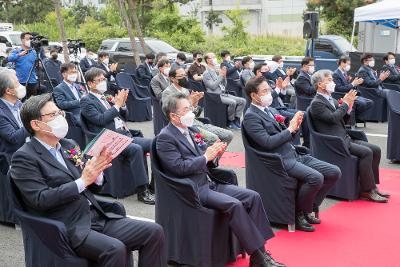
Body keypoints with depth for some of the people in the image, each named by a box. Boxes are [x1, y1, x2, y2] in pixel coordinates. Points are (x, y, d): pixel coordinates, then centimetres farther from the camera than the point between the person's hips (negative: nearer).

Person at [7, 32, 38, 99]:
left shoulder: (34, 52, 11)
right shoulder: (16, 51, 5)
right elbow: (9, 59, -13)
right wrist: (19, 55, -28)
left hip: (32, 81, 2)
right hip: (20, 81, -2)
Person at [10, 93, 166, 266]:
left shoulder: (68, 145, 15)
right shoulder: (24, 158, -5)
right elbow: (40, 199, -16)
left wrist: (96, 172, -6)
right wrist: (82, 181, -19)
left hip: (97, 217, 7)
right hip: (68, 228, -7)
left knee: (154, 232, -7)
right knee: (115, 249, -32)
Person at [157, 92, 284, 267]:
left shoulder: (189, 131, 17)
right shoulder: (165, 138, -8)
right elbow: (178, 167, -18)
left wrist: (213, 155, -2)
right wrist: (205, 157, -13)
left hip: (206, 183, 9)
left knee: (253, 197, -7)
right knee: (234, 204, -28)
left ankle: (260, 250, -7)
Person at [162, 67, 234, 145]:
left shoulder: (185, 90, 17)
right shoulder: (167, 92, -5)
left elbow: (195, 114, 14)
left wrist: (195, 102, -4)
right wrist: (190, 102, -17)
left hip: (196, 122, 8)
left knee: (229, 135, -5)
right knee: (213, 138, -30)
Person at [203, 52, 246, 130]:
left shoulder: (216, 71, 16)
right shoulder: (206, 73, -4)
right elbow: (213, 86, -18)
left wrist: (224, 76, 1)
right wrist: (220, 75, -13)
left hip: (223, 94, 8)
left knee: (242, 101, -7)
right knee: (232, 102, -31)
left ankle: (236, 120, -5)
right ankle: (230, 122, -13)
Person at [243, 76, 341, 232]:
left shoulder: (271, 111, 19)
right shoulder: (251, 117, -7)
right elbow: (267, 143, -18)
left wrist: (295, 127, 1)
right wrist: (290, 129, -11)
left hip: (295, 154, 9)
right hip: (280, 160, -9)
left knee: (335, 172, -2)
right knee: (316, 178, -29)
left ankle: (310, 207, 11)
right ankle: (299, 214, -6)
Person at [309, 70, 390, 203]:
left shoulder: (331, 100, 18)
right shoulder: (316, 103, -10)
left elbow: (343, 118, 19)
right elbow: (333, 118, -22)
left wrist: (348, 107, 0)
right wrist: (345, 103, -11)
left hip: (345, 138, 9)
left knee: (375, 149, 0)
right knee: (366, 152, -23)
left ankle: (372, 186, 5)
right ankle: (367, 191, -15)